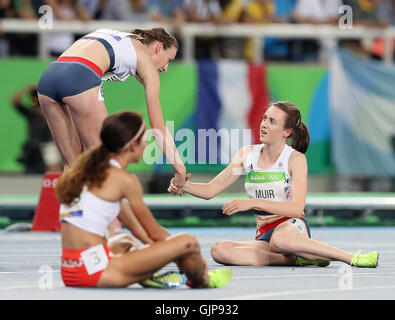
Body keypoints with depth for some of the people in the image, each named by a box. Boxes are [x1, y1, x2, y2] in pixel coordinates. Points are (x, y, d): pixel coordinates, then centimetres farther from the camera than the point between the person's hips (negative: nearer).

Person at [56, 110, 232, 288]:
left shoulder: (90, 170, 18)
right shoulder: (125, 180, -7)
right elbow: (154, 232, 3)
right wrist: (196, 256, 16)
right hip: (97, 272, -10)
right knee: (187, 242, -11)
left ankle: (146, 277, 13)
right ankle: (201, 282, 21)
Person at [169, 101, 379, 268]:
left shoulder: (296, 159, -6)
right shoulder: (247, 154, 7)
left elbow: (297, 208, -18)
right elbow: (210, 190, 7)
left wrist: (254, 203, -28)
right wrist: (184, 186, -13)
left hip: (292, 226, -5)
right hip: (264, 234, 5)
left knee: (280, 239, -44)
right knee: (219, 251, -28)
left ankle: (351, 257, -26)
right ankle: (298, 259, -24)